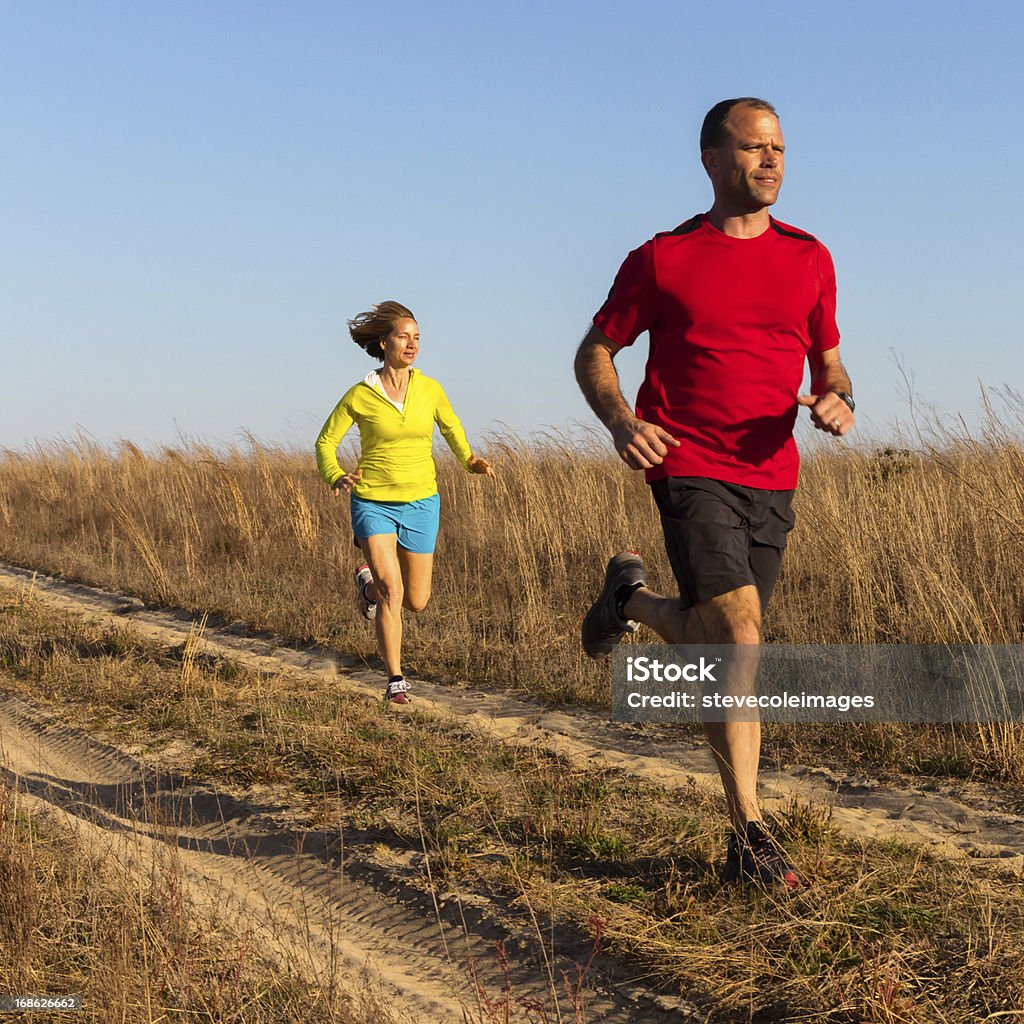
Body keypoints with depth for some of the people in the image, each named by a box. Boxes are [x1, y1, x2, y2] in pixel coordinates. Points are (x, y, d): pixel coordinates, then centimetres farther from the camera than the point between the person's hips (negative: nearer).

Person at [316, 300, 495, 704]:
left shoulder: (429, 388, -2)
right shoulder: (359, 395, -8)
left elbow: (450, 426, 17)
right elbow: (326, 442, 3)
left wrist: (470, 460, -1)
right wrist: (335, 477, -16)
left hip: (420, 504, 3)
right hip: (373, 504, -3)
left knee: (416, 602, 8)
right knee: (391, 592, -18)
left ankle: (368, 579, 40)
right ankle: (395, 679, -4)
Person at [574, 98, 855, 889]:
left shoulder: (810, 260, 11)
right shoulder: (662, 260, 1)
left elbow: (829, 364, 19)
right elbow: (594, 354, 8)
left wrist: (838, 400, -5)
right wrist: (620, 421, -12)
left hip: (770, 477, 5)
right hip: (689, 469, -5)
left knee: (725, 648, 7)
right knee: (738, 639, -18)